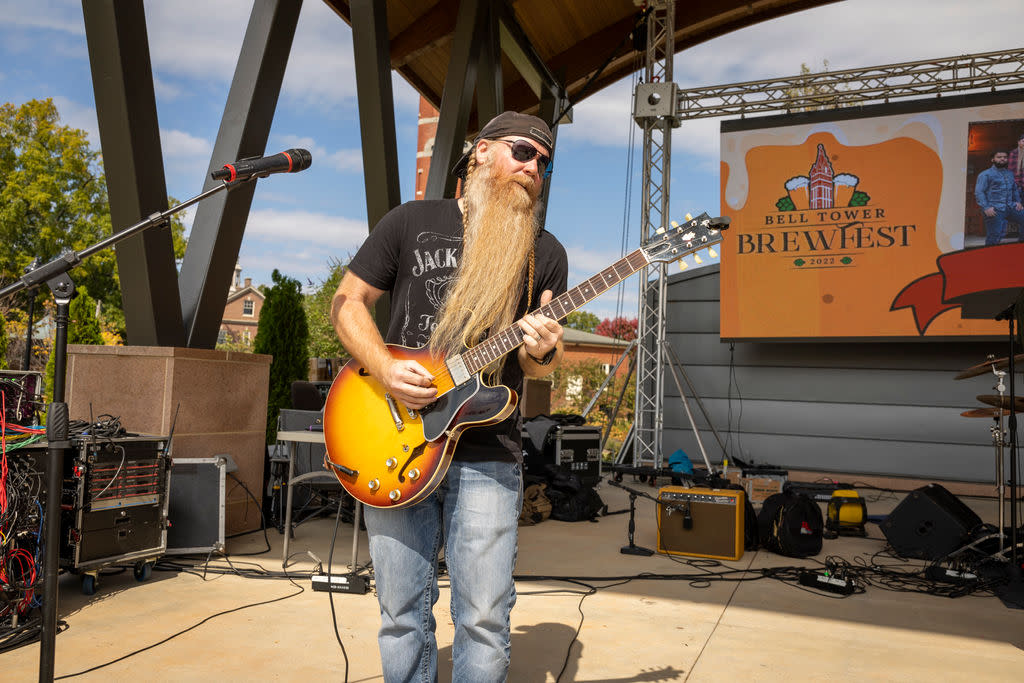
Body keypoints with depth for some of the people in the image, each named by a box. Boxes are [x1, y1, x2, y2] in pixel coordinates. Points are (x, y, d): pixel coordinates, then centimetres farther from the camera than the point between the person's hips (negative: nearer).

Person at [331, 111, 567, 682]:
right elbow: (348, 301, 8)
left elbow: (540, 366, 12)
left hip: (487, 456, 0)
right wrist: (384, 367, -9)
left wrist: (543, 351, -13)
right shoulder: (413, 221, 8)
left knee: (485, 620, 0)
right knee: (403, 615, 9)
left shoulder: (545, 253, 9)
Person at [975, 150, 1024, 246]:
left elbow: (1015, 189, 31)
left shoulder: (1010, 173, 21)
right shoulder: (985, 174, 0)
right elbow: (979, 192, -8)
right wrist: (986, 208, -18)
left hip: (1010, 208, 6)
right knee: (994, 237, -10)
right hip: (994, 210, -6)